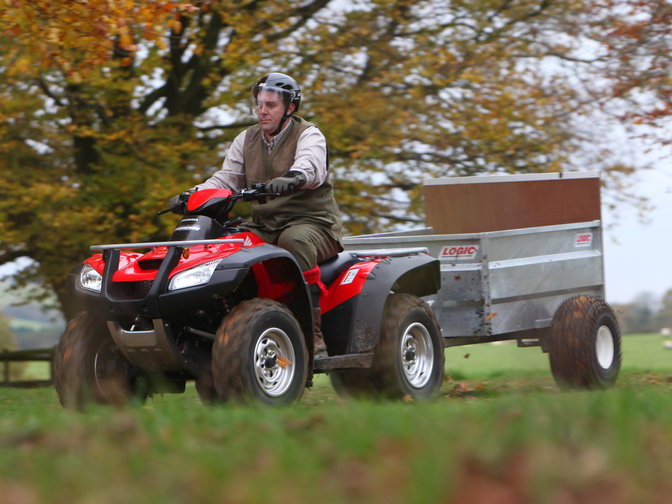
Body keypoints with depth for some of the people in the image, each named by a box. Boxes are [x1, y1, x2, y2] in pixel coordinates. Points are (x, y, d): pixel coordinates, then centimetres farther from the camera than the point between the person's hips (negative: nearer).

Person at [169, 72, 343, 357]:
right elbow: (226, 179, 12)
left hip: (313, 223, -6)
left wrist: (292, 179, -49)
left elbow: (311, 166, -25)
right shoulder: (247, 140, 15)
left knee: (294, 240, -39)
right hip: (264, 226, 6)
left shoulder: (308, 136, -3)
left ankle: (313, 336, -39)